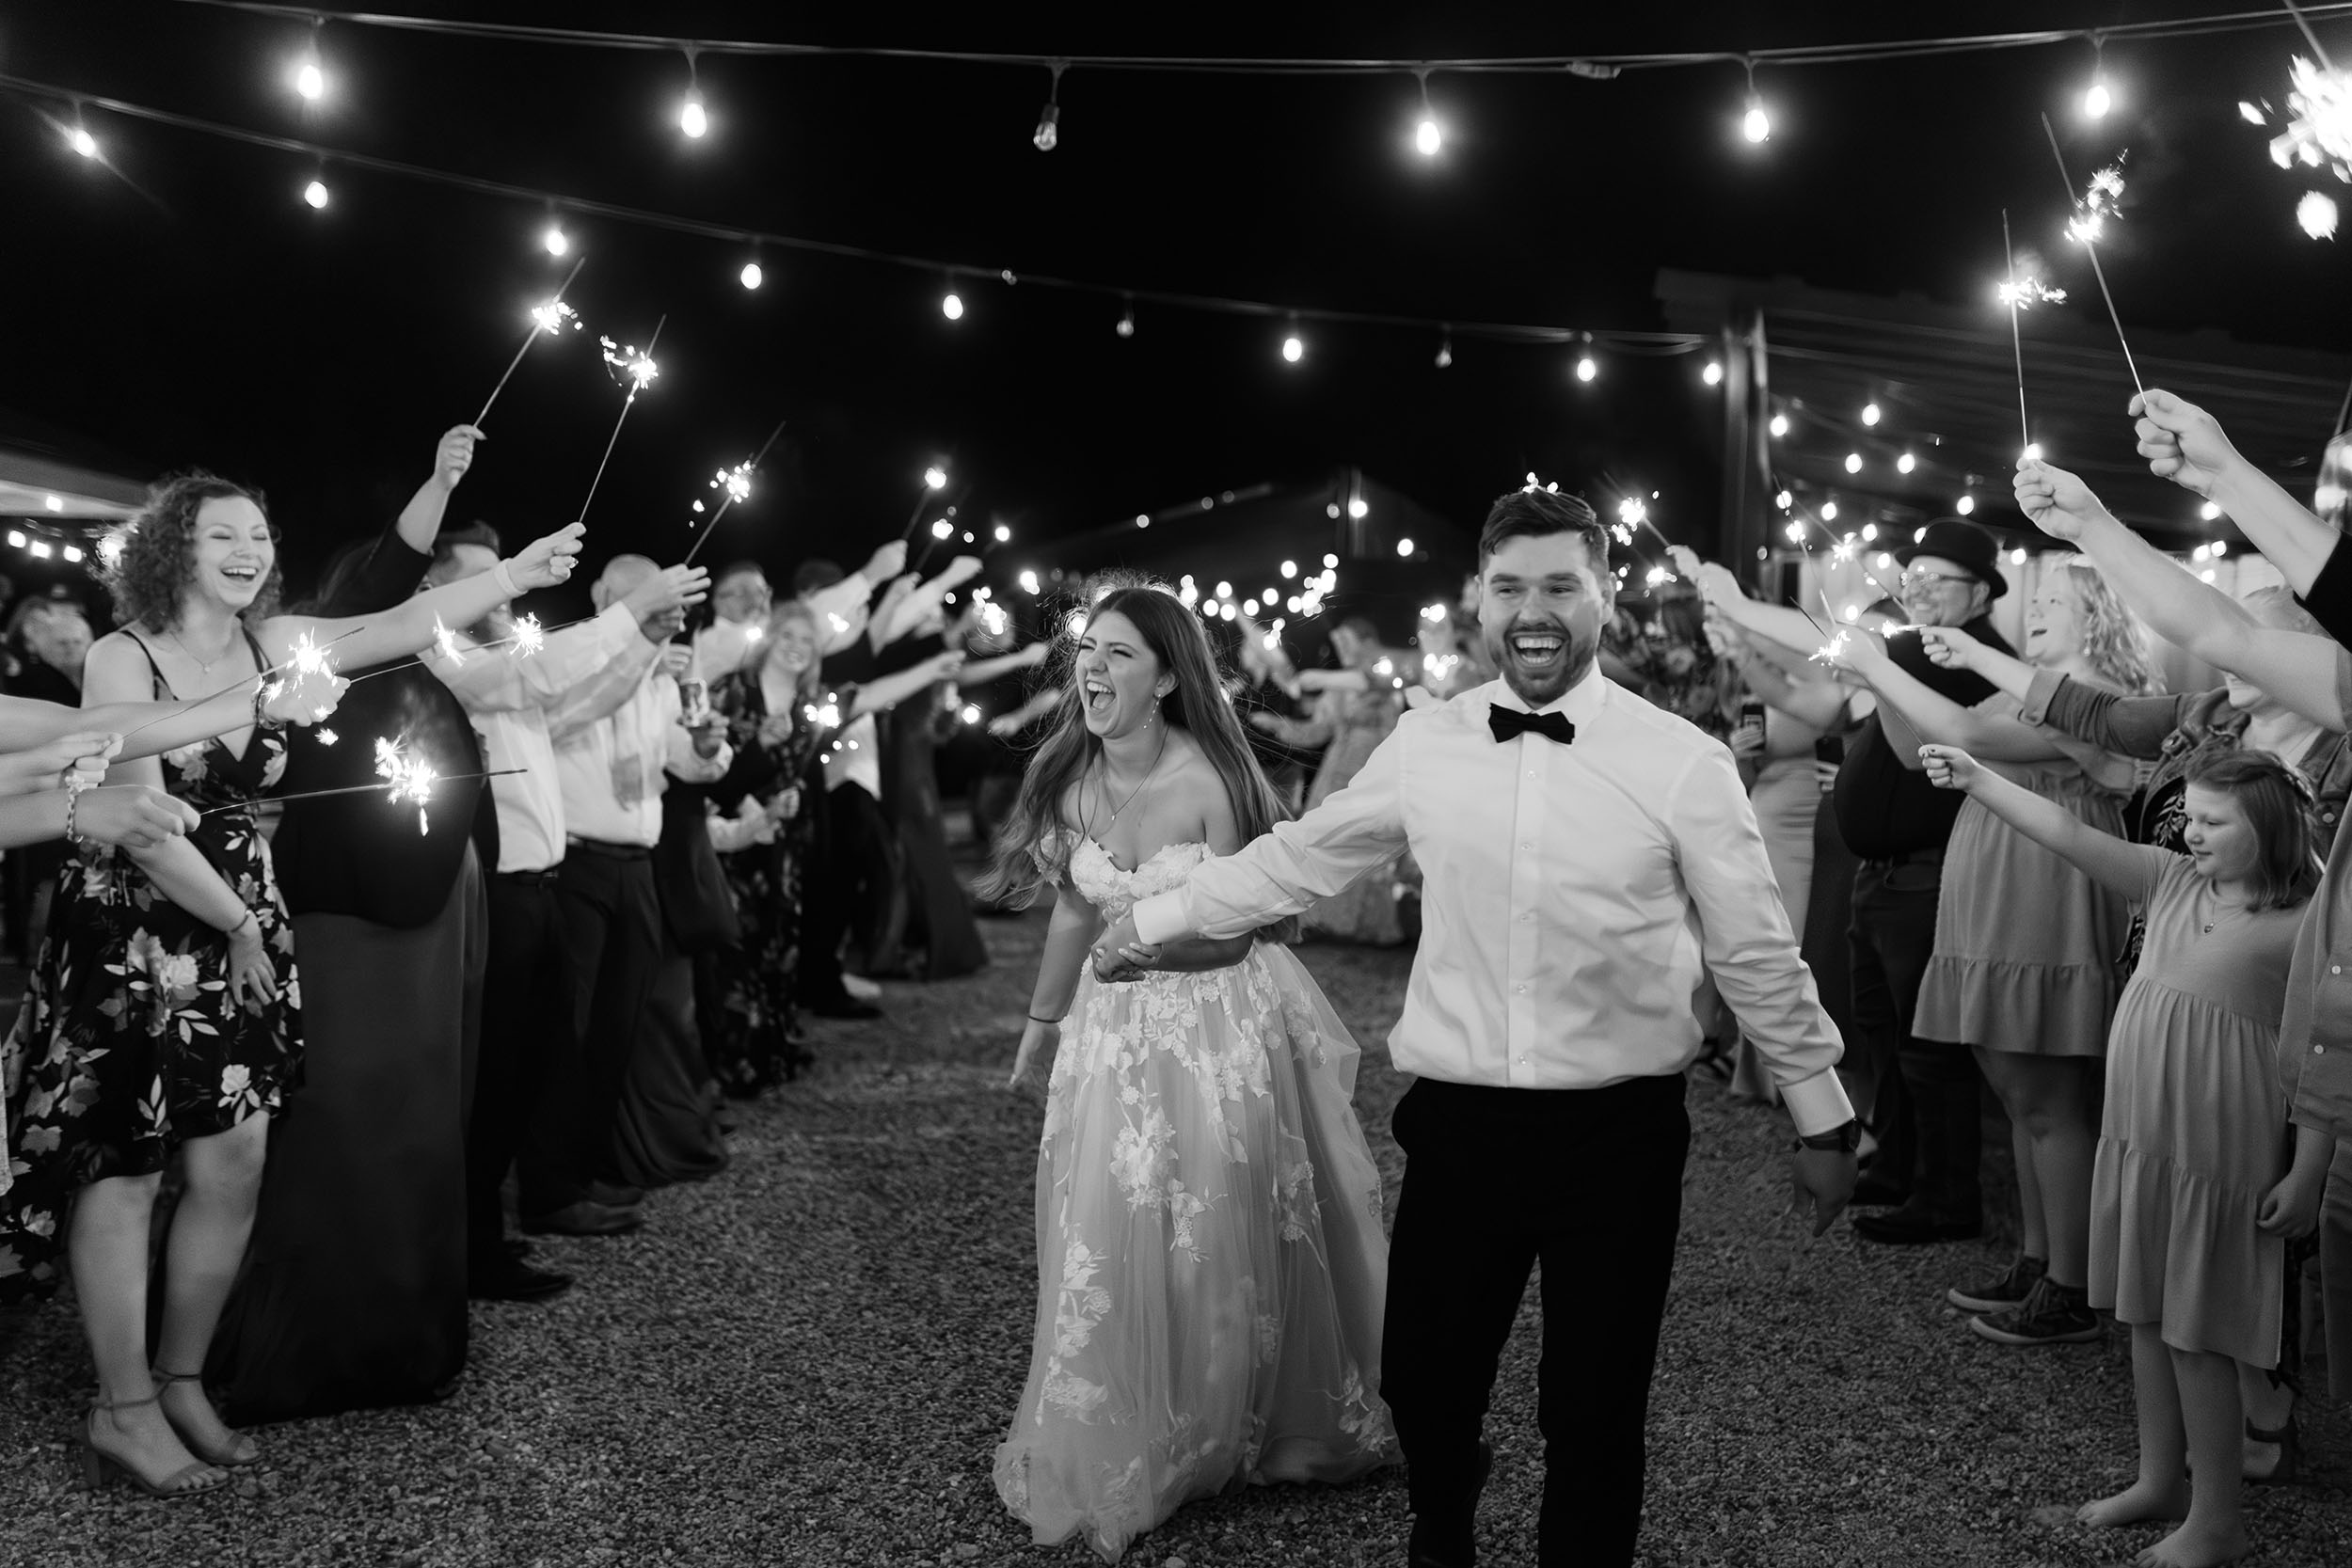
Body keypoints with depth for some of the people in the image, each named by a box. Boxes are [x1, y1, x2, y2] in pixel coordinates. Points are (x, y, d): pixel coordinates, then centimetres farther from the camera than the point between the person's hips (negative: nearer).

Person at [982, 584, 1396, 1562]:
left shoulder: (1210, 781, -20)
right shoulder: (1070, 781, -5)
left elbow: (1233, 934, -13)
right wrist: (1040, 1022, 18)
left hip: (1222, 1026, -4)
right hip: (1117, 1028, 5)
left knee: (1226, 1247, 10)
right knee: (1112, 1246, 10)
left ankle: (1236, 1434, 34)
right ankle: (1122, 1455, 30)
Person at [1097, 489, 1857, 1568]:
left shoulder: (1685, 763, -7)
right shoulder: (1423, 745, 0)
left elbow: (1756, 955, 1)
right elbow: (1298, 858, 13)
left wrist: (1821, 1120, 8)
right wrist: (1156, 919, 20)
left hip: (1621, 1130, -2)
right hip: (1456, 1123, 2)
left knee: (1594, 1411, 9)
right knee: (1421, 1386, 13)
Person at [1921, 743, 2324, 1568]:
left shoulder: (2299, 927, -13)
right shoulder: (2172, 882, 4)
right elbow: (2070, 834, 0)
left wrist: (2307, 1173, -13)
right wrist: (1977, 779, -7)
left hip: (2221, 1156, -6)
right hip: (2136, 1139, 7)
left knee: (2196, 1332, 3)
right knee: (2147, 1316, 17)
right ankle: (2161, 1479, 34)